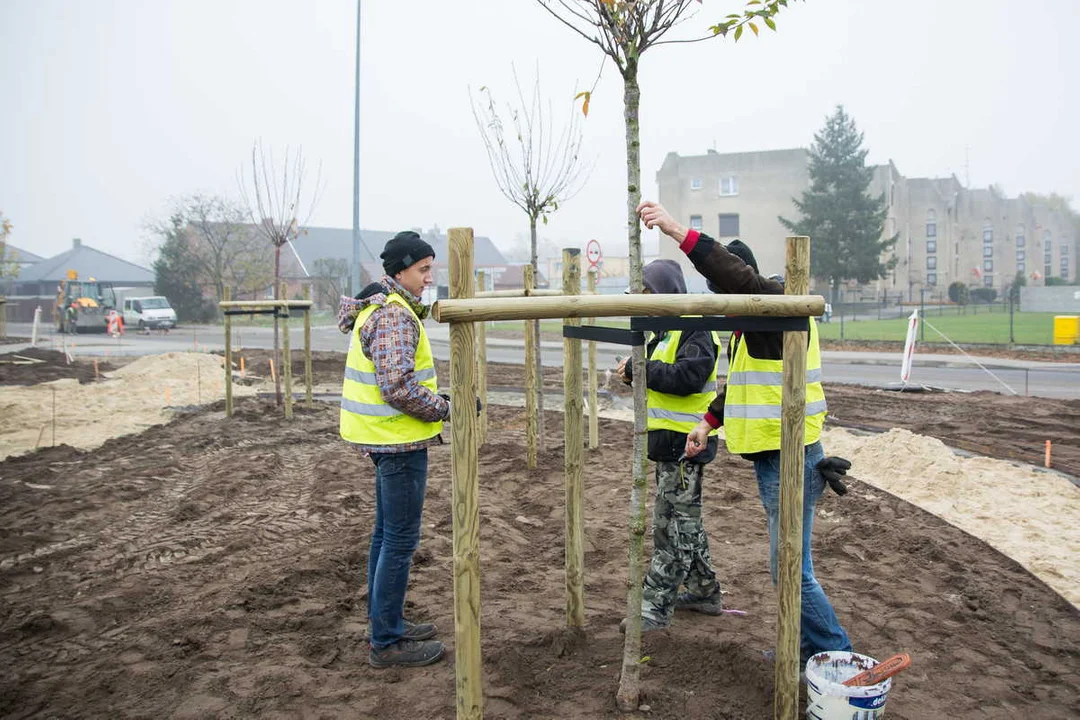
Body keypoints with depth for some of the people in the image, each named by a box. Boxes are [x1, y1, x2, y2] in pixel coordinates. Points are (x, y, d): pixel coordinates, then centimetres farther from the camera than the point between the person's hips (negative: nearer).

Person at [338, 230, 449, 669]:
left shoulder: (379, 308, 14)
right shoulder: (395, 317, -19)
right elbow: (399, 388, -27)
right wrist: (447, 408, -17)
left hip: (386, 439, 11)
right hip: (399, 441, -11)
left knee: (386, 534, 18)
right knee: (400, 541, -1)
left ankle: (387, 624, 30)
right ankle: (386, 642, 9)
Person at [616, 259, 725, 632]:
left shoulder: (694, 331, -15)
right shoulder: (666, 330, 17)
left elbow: (686, 378, -28)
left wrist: (639, 369, -22)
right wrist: (635, 374, 1)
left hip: (685, 443, -11)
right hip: (669, 441, 11)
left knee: (674, 525, -3)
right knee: (684, 521, 19)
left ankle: (656, 606, 3)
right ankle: (704, 592, 31)